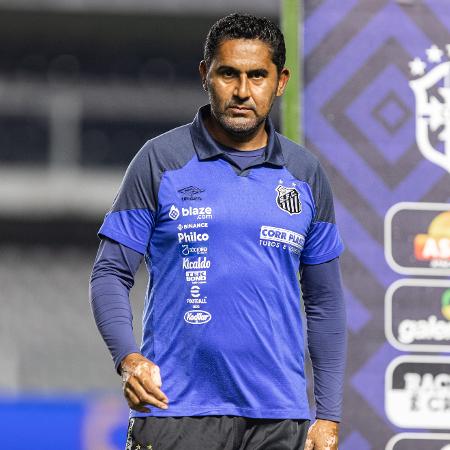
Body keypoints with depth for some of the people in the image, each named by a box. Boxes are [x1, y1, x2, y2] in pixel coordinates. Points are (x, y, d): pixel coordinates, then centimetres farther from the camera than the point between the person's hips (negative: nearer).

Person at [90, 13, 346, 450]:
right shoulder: (160, 160, 1)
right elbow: (110, 273, 1)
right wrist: (128, 359, -16)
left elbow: (323, 301, 14)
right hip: (176, 413, -3)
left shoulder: (305, 173, 10)